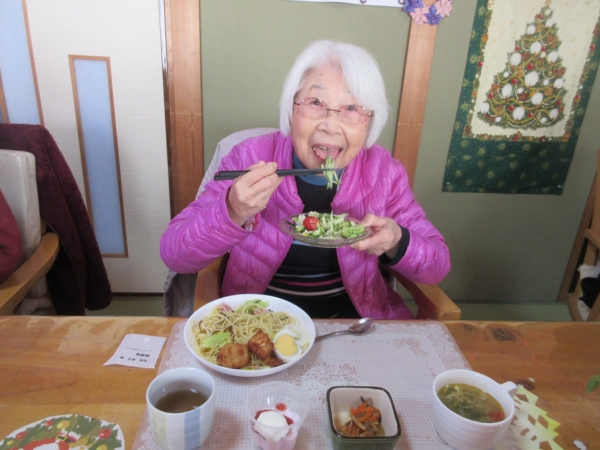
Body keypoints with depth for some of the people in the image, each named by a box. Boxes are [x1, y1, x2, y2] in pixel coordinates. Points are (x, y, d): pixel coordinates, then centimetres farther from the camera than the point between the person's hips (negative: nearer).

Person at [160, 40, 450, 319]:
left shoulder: (383, 171, -9)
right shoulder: (250, 158, -14)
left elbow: (438, 266, -3)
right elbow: (172, 254, -14)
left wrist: (396, 243, -25)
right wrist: (233, 213, -33)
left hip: (355, 314, 3)